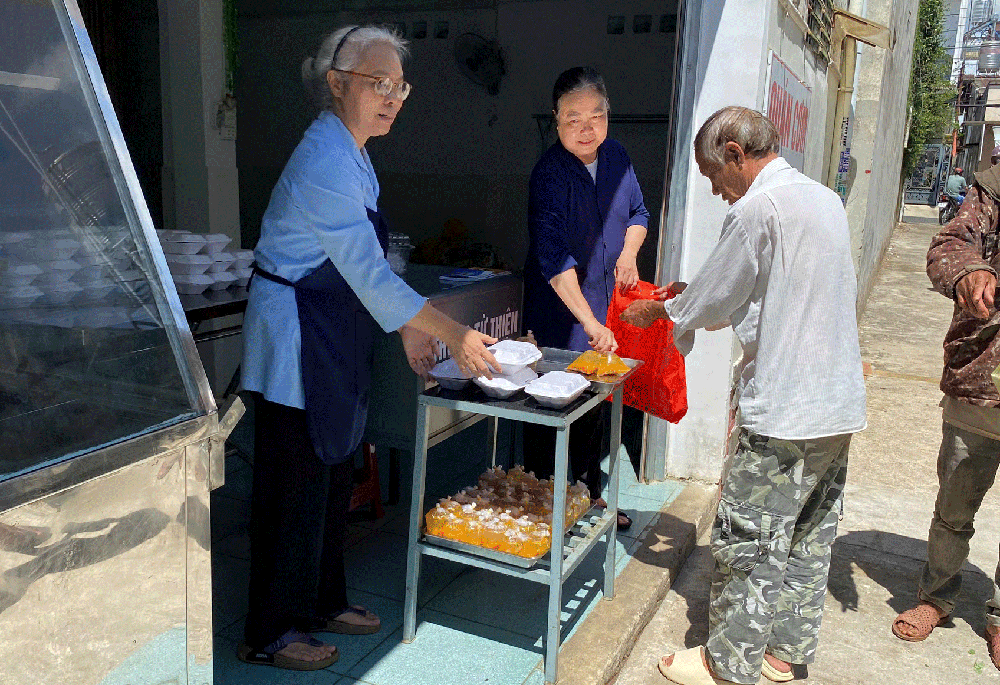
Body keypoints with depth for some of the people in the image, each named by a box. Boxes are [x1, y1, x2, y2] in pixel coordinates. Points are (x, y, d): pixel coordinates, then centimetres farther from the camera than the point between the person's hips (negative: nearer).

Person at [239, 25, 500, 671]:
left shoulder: (350, 152, 10)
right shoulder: (326, 162, -22)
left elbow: (365, 268, 14)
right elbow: (371, 276, -23)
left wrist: (410, 329, 10)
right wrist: (456, 335, -18)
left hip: (333, 338, 10)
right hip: (298, 338, -10)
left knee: (335, 476, 18)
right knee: (297, 485, 2)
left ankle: (323, 601, 36)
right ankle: (269, 635, 21)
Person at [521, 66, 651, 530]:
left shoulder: (615, 156, 4)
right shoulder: (549, 174, -18)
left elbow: (637, 212, 21)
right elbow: (553, 257, -26)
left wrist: (628, 253, 1)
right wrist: (589, 322, -31)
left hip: (603, 308, 7)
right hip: (559, 314, -7)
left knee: (595, 403, 17)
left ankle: (589, 493, 33)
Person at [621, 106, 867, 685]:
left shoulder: (758, 209, -15)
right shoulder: (828, 199, 12)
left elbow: (710, 300, -6)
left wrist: (657, 310, 12)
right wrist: (699, 305, 22)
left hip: (785, 413, -9)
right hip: (841, 404, 9)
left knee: (748, 543, 3)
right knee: (810, 539, 17)